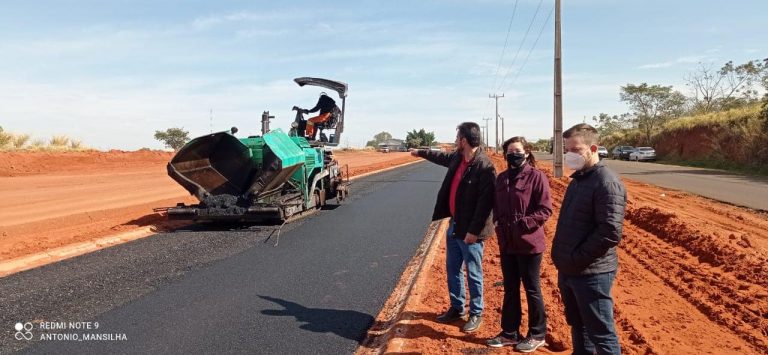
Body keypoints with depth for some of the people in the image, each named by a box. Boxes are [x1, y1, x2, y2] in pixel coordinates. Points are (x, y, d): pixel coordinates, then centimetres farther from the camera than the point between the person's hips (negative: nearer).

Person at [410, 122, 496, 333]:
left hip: (470, 231, -9)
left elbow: (486, 202, -23)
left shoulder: (484, 167, -22)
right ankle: (457, 308, 33)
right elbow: (443, 158, 28)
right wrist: (421, 153, 41)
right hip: (454, 225, 9)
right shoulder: (458, 158, 5)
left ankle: (476, 314, 21)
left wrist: (474, 230, -23)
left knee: (473, 274, 5)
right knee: (452, 269, 17)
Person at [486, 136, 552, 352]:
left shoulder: (536, 177, -11)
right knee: (510, 289, 16)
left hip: (529, 243, -6)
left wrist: (522, 224, -21)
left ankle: (537, 335, 25)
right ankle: (510, 333, 29)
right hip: (506, 243, 6)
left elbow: (545, 210, -14)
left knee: (532, 289, 8)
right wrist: (497, 222, -1)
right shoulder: (501, 178, 9)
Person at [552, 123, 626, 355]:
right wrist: (564, 258, 11)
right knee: (578, 327, 21)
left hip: (592, 273, -9)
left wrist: (577, 258, -18)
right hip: (568, 271, 9)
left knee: (602, 335, 2)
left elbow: (610, 233, -24)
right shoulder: (578, 179, 12)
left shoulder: (607, 183, -17)